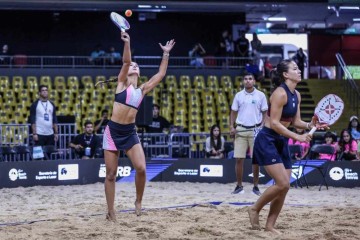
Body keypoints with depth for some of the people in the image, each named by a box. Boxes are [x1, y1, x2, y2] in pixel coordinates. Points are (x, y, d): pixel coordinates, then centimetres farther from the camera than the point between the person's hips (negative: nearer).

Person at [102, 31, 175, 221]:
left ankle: (138, 202, 9)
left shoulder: (142, 89, 12)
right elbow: (125, 61, -14)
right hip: (113, 131, -3)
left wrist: (166, 54, 14)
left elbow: (160, 74, 15)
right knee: (111, 174, 1)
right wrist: (127, 42, -26)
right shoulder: (122, 83, 2)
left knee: (141, 168, -14)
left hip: (130, 132, 3)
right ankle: (111, 211, 11)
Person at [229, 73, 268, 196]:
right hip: (241, 130, 1)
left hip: (255, 130, -1)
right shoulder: (239, 95, 7)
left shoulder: (260, 95, 2)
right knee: (239, 159, -2)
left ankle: (255, 186, 9)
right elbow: (233, 112, 11)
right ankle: (239, 186, 7)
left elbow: (265, 113, 5)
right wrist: (232, 127, -2)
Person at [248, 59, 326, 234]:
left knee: (284, 186, 4)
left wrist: (310, 125, -8)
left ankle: (270, 225, 12)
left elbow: (295, 121, 11)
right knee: (282, 183, -16)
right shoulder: (280, 93, -18)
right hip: (267, 140, -9)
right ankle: (255, 209, 4)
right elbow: (274, 123, -21)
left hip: (281, 142, 9)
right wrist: (297, 137, -23)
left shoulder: (296, 95, 8)